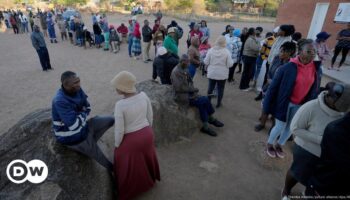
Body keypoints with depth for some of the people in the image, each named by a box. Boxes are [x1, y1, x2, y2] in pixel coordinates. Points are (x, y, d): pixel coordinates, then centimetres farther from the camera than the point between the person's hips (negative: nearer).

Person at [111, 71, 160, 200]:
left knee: (131, 167, 19)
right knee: (147, 159, 30)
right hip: (147, 134, 5)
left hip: (131, 140, -5)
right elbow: (150, 116, 0)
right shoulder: (143, 96, -12)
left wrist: (117, 145, -1)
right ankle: (149, 180, 56)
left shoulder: (120, 105, -26)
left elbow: (119, 130, -19)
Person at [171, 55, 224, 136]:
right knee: (205, 100, -15)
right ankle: (211, 119, 5)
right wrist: (193, 89, -16)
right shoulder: (176, 72, -17)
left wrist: (192, 89, -3)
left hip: (188, 93, 8)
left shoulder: (185, 70, 8)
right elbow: (179, 88, -23)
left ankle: (205, 126, 0)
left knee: (202, 104, -12)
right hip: (182, 96, -7)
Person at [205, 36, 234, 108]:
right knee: (220, 89, 13)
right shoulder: (226, 52, -13)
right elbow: (230, 64, -12)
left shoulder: (211, 50, -9)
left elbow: (206, 62, -5)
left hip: (211, 74, 2)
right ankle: (218, 103, 22)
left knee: (210, 88, 16)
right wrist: (231, 61, 9)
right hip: (222, 75, -1)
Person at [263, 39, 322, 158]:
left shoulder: (317, 69, -5)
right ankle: (270, 144, 35)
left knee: (290, 128, 18)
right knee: (280, 126, 7)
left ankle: (279, 145, 42)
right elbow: (273, 87, -14)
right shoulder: (288, 68, -19)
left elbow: (315, 90, 7)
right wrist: (267, 105, -12)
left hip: (301, 105, 5)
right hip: (285, 103, -4)